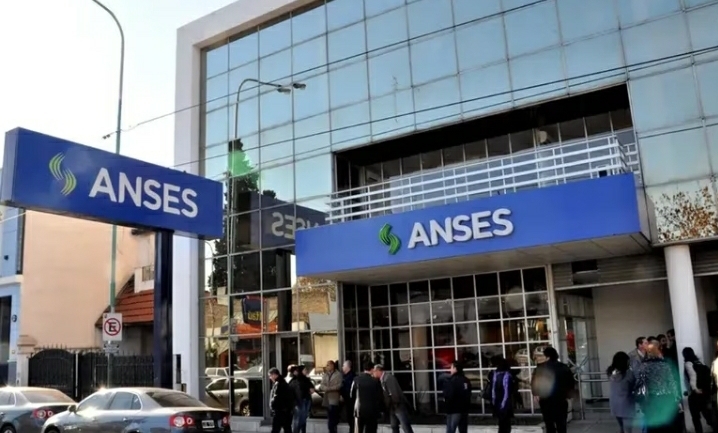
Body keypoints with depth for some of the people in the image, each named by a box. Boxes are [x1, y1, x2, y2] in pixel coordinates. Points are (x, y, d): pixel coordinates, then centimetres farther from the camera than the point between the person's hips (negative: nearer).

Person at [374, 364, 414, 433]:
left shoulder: (388, 378, -20)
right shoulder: (382, 379, 8)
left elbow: (394, 394, -25)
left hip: (399, 406, -9)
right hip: (392, 407, 9)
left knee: (406, 427, -7)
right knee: (394, 427, 11)